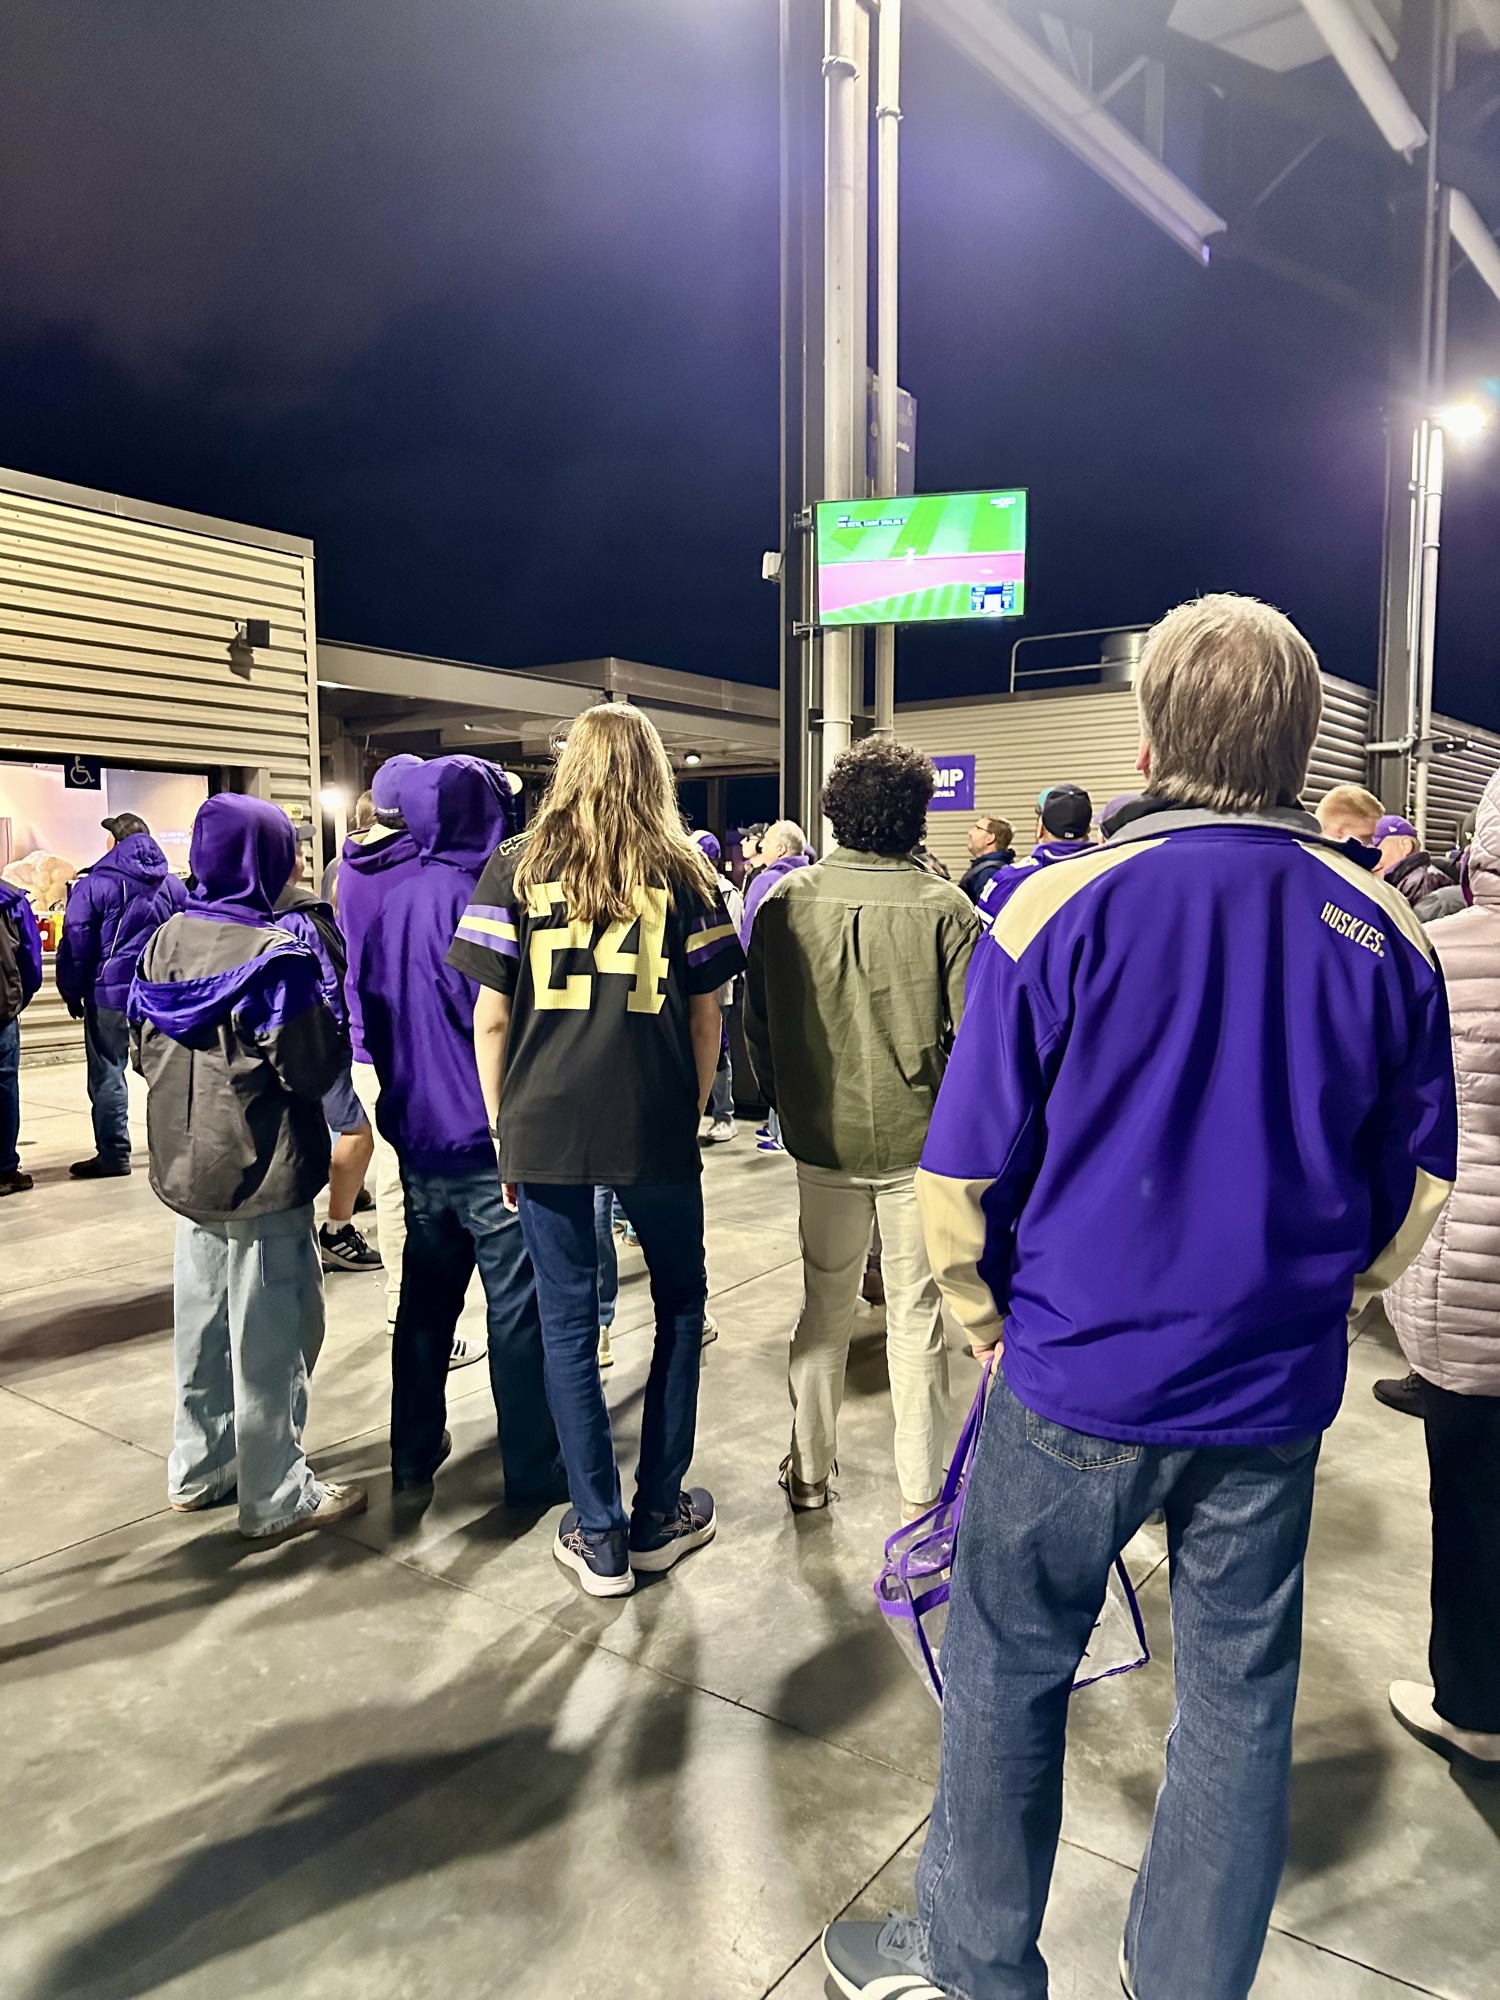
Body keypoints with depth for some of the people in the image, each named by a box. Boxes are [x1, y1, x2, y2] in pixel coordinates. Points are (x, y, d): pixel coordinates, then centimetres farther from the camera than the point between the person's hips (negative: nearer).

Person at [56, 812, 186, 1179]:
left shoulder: (95, 885, -6)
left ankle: (113, 1154, 3)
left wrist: (72, 993, 2)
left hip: (110, 993, -4)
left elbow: (76, 944, -7)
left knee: (107, 1074, 2)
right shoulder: (173, 885, 9)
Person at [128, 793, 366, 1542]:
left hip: (186, 1165, 8)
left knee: (201, 1321, 20)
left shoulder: (165, 940, 3)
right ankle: (277, 1499, 14)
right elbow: (313, 1067, -20)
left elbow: (143, 1051, 11)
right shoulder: (273, 954, -19)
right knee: (269, 1334, 3)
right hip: (263, 1172, -8)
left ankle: (198, 1470, 34)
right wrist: (329, 1016, -3)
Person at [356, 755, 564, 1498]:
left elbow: (373, 1013, 13)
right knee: (518, 1308, 3)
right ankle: (533, 1470, 13)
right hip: (494, 1138, -7)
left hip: (419, 1137, 7)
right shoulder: (485, 895, -17)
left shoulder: (393, 900, 6)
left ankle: (414, 1454, 30)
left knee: (426, 1296, 18)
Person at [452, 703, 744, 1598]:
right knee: (681, 1304, 18)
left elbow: (491, 1015, 0)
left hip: (543, 1123, 0)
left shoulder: (517, 870, 3)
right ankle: (660, 1514, 26)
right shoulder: (685, 872, 3)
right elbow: (705, 1014, 2)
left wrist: (504, 1127, 10)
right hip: (655, 1124, 0)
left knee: (568, 1322, 10)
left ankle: (599, 1537, 19)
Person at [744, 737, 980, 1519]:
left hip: (822, 1139, 2)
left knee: (824, 1306, 19)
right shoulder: (945, 907, -14)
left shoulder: (784, 902, -7)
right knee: (916, 1315, 12)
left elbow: (756, 1024, 1)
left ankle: (808, 1470, 32)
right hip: (920, 1141, -2)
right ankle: (918, 1491, 23)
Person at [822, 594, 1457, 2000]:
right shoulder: (1383, 930, -3)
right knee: (1239, 1690, 20)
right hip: (1278, 1394, 4)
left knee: (1009, 1671, 16)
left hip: (1079, 1376, -3)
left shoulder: (1064, 906, -14)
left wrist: (987, 1319, 5)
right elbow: (1418, 1182, 7)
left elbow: (963, 1170, -11)